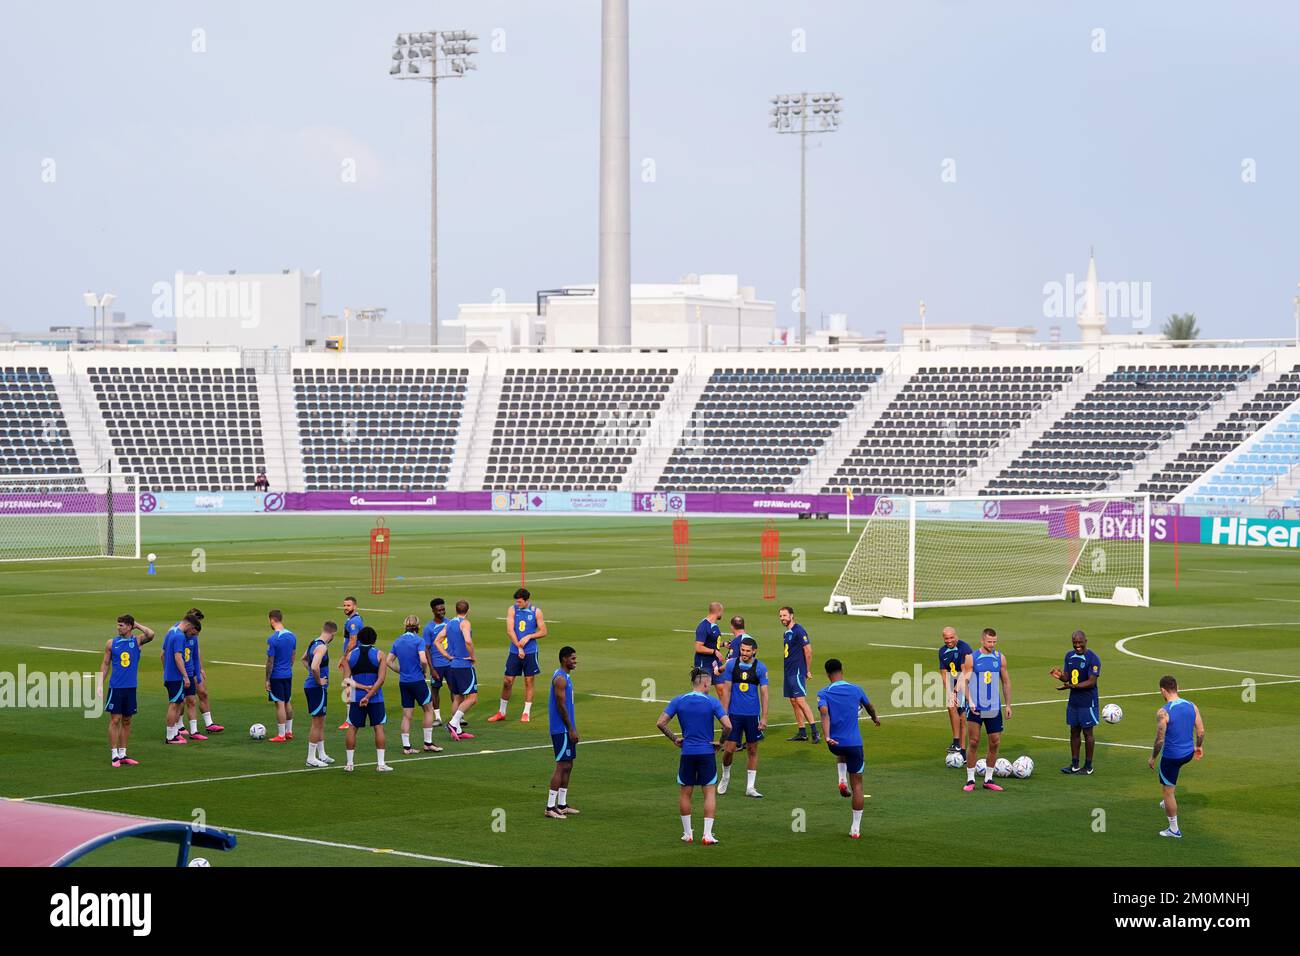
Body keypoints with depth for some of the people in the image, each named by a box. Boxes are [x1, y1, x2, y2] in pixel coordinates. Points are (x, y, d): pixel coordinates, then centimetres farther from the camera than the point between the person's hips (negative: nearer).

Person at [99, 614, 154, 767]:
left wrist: (137, 626, -2)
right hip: (116, 687, -2)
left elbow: (150, 634, -17)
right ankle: (114, 755, 0)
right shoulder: (111, 643, 4)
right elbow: (105, 664, 8)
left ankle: (122, 754, 15)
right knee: (115, 720, -3)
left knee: (127, 721, 8)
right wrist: (100, 685, 2)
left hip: (131, 688, 2)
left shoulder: (137, 641, 3)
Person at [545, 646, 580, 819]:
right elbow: (561, 706, -20)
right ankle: (550, 807, -9)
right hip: (562, 730, -10)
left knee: (568, 766, 13)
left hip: (566, 729, 10)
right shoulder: (560, 678, -17)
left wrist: (572, 728, 20)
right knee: (561, 766, -10)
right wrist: (571, 729, -18)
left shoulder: (566, 676, 15)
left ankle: (562, 805, 19)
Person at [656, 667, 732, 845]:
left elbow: (660, 723, -4)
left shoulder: (678, 702, 0)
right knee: (710, 792, 5)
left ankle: (687, 833, 18)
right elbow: (727, 726, -15)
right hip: (707, 753, -2)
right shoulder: (712, 702, -7)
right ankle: (707, 834, 0)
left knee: (685, 793, 14)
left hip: (687, 752, 2)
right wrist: (720, 742, 0)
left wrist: (674, 739, 7)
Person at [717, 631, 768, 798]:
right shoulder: (731, 664, -1)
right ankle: (725, 777, 25)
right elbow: (726, 690, 3)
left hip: (753, 715, 0)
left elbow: (764, 693, -3)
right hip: (734, 714, 0)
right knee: (729, 749, -1)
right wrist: (724, 714, -2)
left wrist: (764, 717, -8)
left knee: (752, 750, 5)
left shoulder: (760, 667, -3)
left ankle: (750, 787, 12)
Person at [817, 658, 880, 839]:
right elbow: (869, 707, 22)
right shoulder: (856, 690, 3)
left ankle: (842, 780, 14)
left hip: (835, 743, 0)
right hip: (854, 742, 0)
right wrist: (875, 718, 44)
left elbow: (825, 714, -22)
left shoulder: (823, 694, -4)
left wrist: (827, 737, -34)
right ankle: (856, 828, 5)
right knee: (857, 784, 8)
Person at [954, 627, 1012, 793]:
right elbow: (964, 681, -5)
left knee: (995, 743, 4)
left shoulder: (1000, 658, 5)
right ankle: (970, 780, 1)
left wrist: (1008, 705, 6)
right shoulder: (972, 658, -3)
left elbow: (1006, 683, 11)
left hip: (994, 709, 3)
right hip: (975, 708, -3)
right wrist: (970, 701, -18)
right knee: (973, 742, -6)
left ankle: (988, 779, 14)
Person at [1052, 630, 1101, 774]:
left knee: (1087, 732, 1)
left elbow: (1091, 682, -19)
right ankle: (1074, 765, 18)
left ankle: (1088, 766, 11)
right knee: (1074, 731, 10)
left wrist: (1072, 686, -28)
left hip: (1088, 702, -6)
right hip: (1073, 701, 6)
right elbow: (1068, 677, 11)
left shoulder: (1093, 658, -15)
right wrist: (1060, 676, -12)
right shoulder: (1069, 656, 7)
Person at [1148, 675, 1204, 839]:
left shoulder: (1163, 712, -22)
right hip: (1188, 753, 7)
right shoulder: (1192, 706, -5)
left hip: (1171, 756, -7)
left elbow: (1160, 740, -20)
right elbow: (1201, 731, 2)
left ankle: (1174, 830, 17)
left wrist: (1153, 758, -5)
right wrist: (1199, 746, 20)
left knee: (1168, 792, 10)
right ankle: (1168, 802, 48)